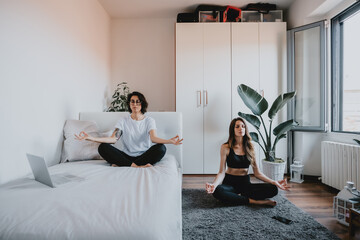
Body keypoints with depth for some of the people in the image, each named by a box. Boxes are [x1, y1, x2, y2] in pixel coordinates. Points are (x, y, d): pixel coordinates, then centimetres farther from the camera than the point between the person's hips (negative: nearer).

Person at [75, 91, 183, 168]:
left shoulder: (149, 120, 5)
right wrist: (92, 138, -21)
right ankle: (136, 166, -30)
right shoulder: (123, 121, 10)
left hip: (144, 155, -1)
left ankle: (122, 165, -27)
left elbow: (153, 138, -14)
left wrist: (169, 141, -35)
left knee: (161, 148, -30)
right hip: (127, 156, 1)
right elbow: (113, 138, -5)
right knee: (103, 147, -20)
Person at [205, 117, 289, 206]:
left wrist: (274, 182, -8)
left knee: (273, 189, -20)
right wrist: (214, 184, -28)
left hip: (245, 183, 3)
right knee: (217, 191, -37)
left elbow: (257, 173, 5)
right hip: (230, 182, -2)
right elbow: (221, 172, -9)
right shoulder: (226, 147, -6)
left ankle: (240, 196, -16)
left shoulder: (250, 147, 3)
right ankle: (252, 201, -24)